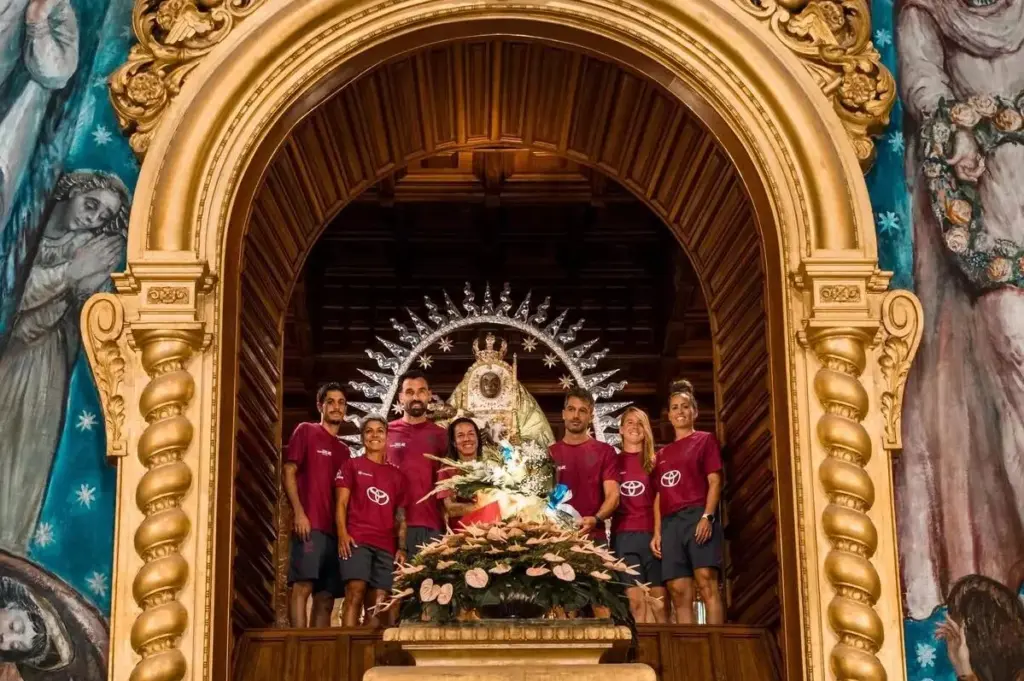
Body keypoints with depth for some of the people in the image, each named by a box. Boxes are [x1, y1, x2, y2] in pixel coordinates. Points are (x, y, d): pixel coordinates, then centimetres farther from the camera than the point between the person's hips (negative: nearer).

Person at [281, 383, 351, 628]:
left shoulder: (344, 450, 23)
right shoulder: (306, 431, 7)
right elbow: (289, 473, -1)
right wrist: (299, 513, -12)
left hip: (335, 529, 6)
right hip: (310, 524, -6)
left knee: (326, 597, 2)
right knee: (303, 586, -15)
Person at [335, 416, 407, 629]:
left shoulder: (396, 475, 20)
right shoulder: (352, 465, 12)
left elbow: (401, 516, 17)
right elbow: (342, 502, 3)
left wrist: (401, 548, 4)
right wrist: (342, 534, -13)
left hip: (386, 547, 4)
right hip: (357, 540, -4)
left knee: (377, 605, -1)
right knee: (355, 593, -20)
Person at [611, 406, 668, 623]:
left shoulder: (654, 461, 12)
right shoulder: (614, 461, 12)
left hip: (653, 533, 0)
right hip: (623, 535, 0)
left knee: (660, 602, -3)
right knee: (635, 600, -6)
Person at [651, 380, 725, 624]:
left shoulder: (705, 440, 10)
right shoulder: (663, 454, 24)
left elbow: (714, 481, 0)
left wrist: (707, 516, -14)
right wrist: (657, 532, 9)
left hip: (697, 516, -5)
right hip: (670, 523, 5)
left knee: (707, 582, -17)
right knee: (678, 591, -3)